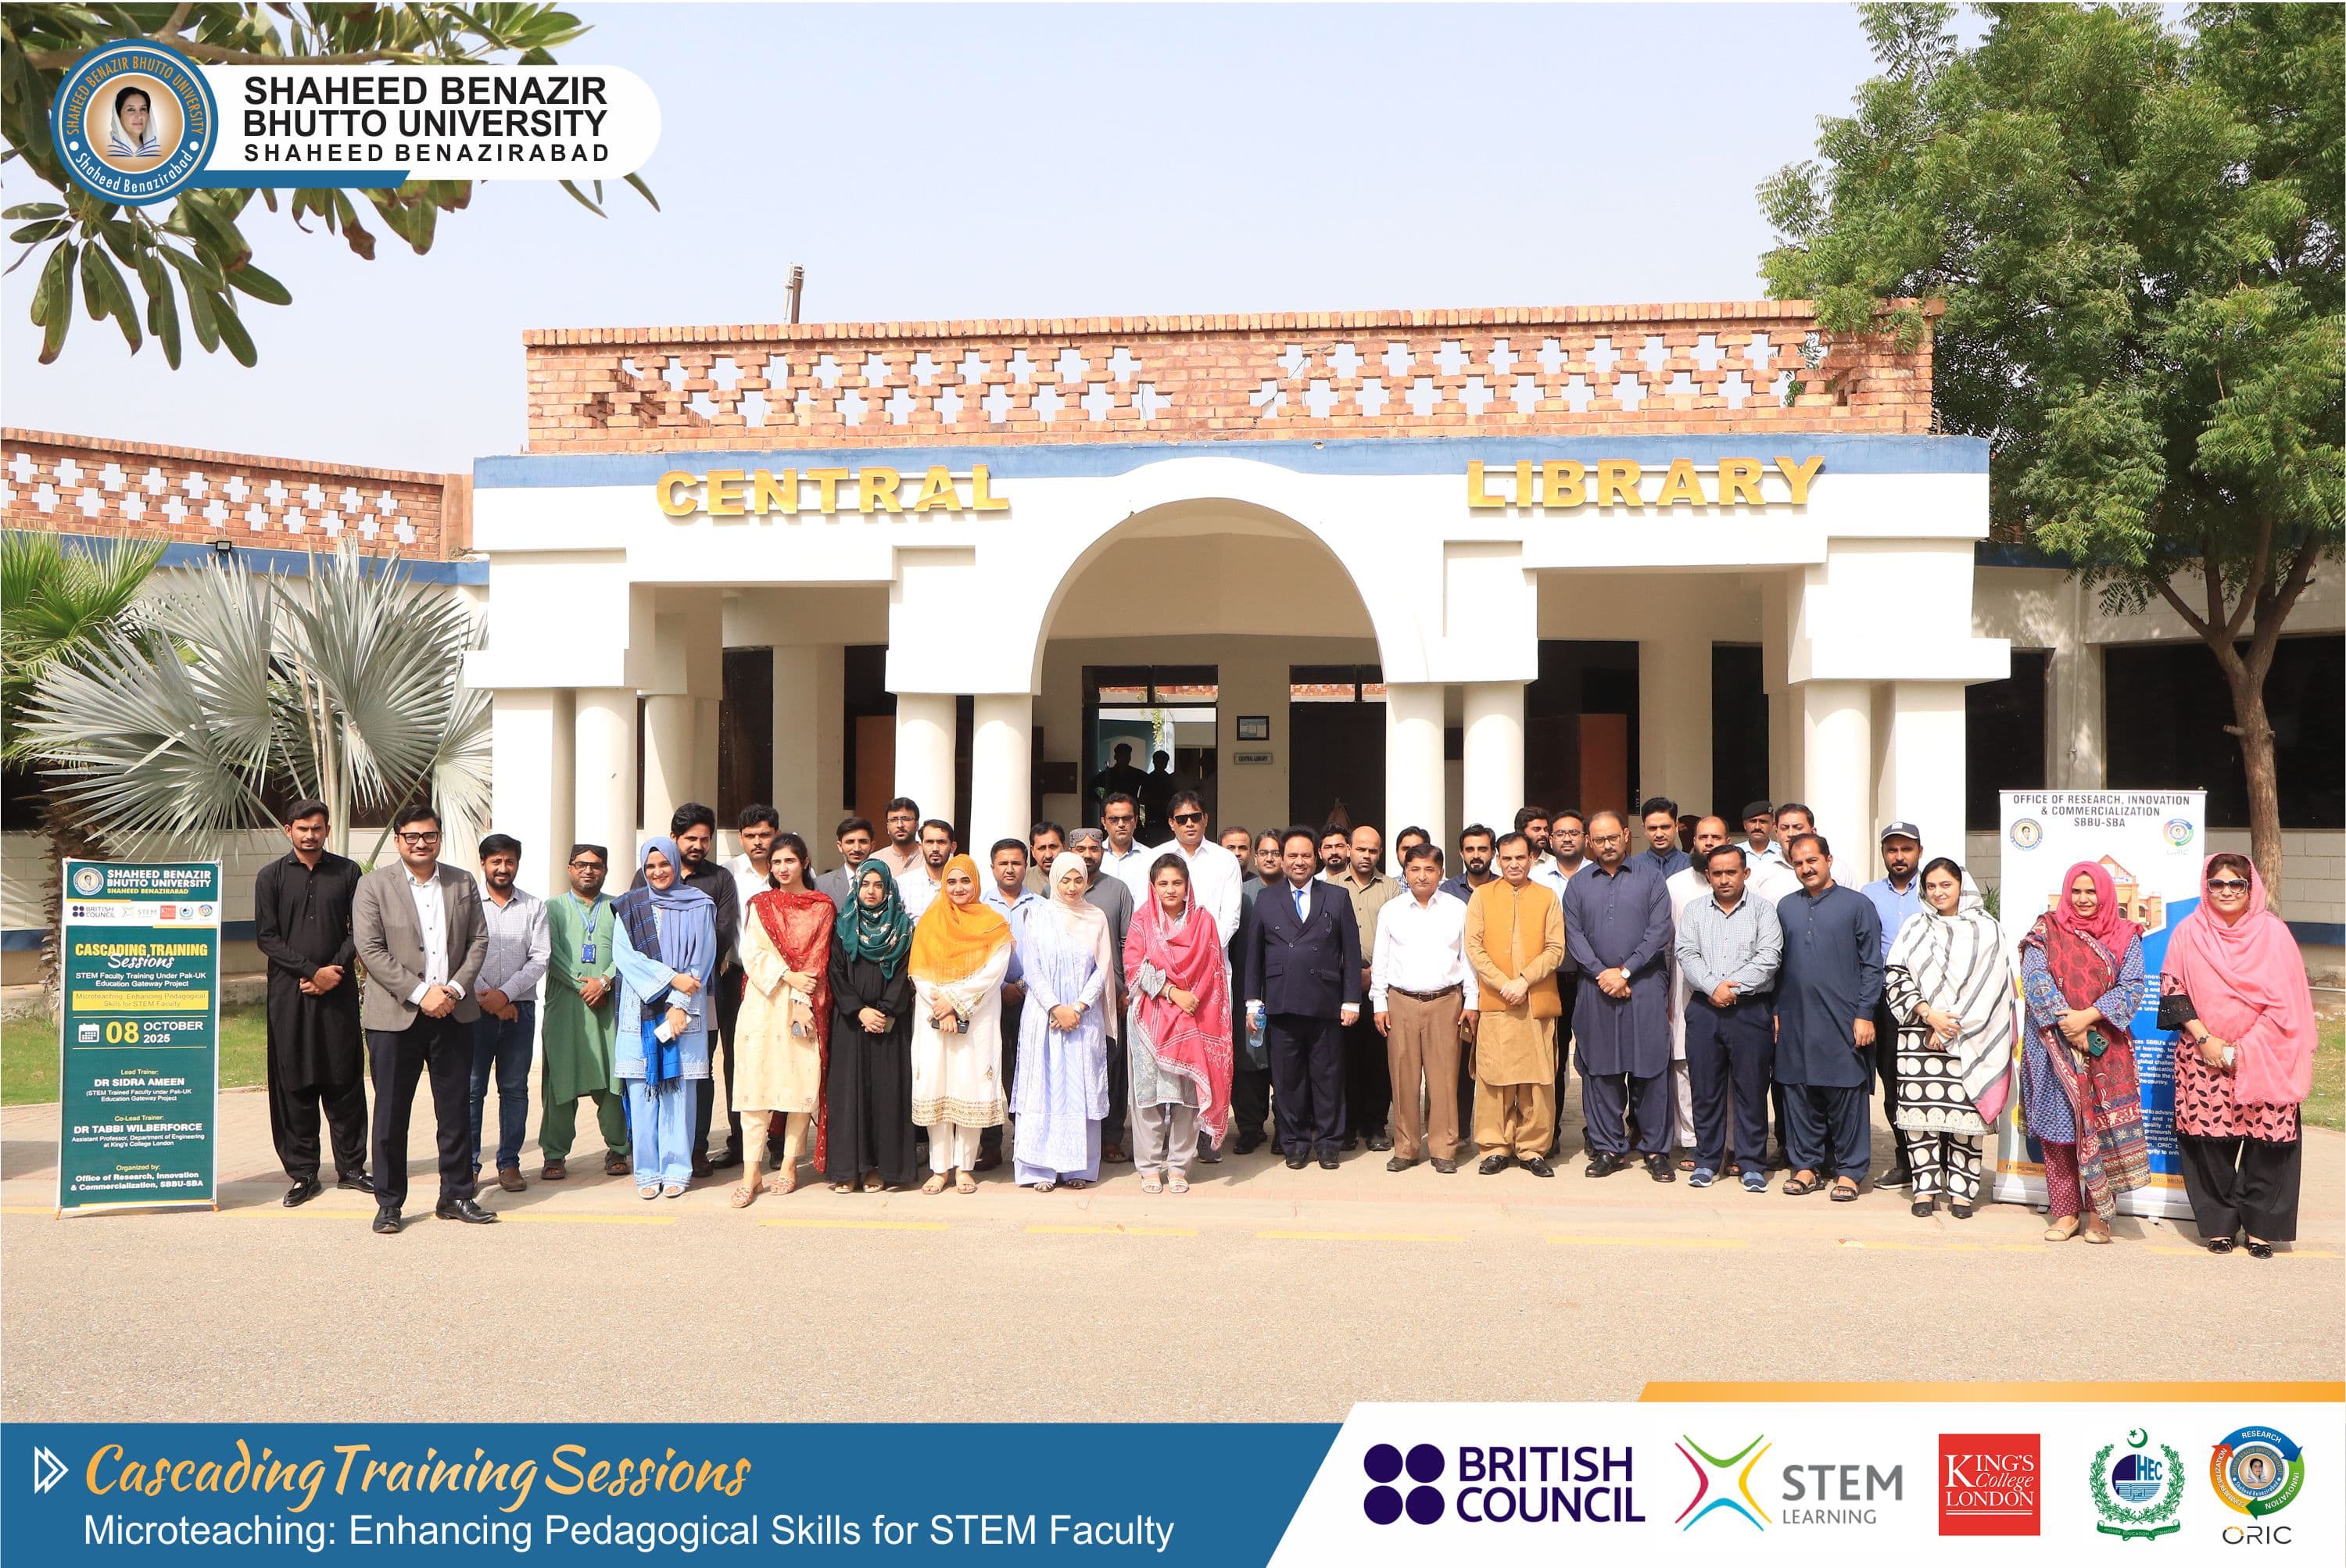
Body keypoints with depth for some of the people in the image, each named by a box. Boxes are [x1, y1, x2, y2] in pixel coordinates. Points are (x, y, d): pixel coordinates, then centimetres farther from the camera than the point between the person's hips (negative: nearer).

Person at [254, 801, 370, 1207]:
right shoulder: (271, 877, 4)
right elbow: (265, 937, -1)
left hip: (339, 990, 1)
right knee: (294, 1084, 2)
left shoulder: (347, 872, 7)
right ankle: (303, 1173, 9)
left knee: (345, 1079, 3)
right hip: (289, 993, 0)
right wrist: (313, 971, -10)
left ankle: (351, 1166, 12)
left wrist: (336, 968, -8)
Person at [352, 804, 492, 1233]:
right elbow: (370, 949, -8)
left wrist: (455, 989, -7)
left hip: (454, 1014, 3)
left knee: (455, 1109, 8)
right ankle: (389, 1203, 14)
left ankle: (456, 1196, 18)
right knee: (391, 1112, 3)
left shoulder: (463, 884, 9)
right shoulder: (373, 885, -1)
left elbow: (478, 941, 9)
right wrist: (420, 993, -15)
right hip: (395, 1016, -3)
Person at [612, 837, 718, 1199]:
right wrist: (671, 978, -11)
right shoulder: (629, 906, 10)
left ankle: (676, 1169, 4)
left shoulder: (699, 905, 7)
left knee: (680, 1088, -2)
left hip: (684, 1008, -1)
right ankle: (647, 1171, 5)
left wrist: (680, 1003, -10)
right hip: (640, 1009, 1)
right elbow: (625, 955, -1)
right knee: (642, 1090, -1)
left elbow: (703, 956, 0)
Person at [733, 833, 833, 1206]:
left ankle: (789, 1167, 8)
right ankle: (751, 1174, -6)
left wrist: (802, 1003, -10)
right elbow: (752, 953, 1)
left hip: (806, 1004, -1)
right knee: (756, 1083, -6)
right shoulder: (760, 905, 12)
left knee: (802, 1084, -1)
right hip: (763, 1003, 1)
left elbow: (818, 960, 1)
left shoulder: (823, 907, 7)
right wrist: (788, 976, -12)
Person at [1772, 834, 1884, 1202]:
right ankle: (1807, 1165, 16)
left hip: (1842, 1020, -4)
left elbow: (1872, 965, -1)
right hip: (1795, 1020, 4)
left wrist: (1865, 1014, -8)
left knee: (1846, 1095, -1)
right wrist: (1776, 1011, 10)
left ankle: (1849, 1171, 8)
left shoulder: (1857, 905, 1)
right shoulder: (1786, 908, 13)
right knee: (1799, 1093, 6)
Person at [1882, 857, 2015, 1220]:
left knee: (1964, 1112, -4)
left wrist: (1953, 1027, -7)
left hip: (1969, 1038, -2)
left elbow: (1987, 985, -2)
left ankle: (1961, 1189, 5)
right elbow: (1895, 976, 4)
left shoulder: (1984, 929, 5)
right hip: (1919, 1035, 2)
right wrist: (1930, 1016, -8)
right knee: (1920, 1110, -2)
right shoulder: (1914, 928, 12)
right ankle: (1925, 1187, 5)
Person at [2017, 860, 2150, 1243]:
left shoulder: (2125, 936, 8)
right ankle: (2065, 1211, 7)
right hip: (2053, 1045, 0)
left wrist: (2088, 1017, -16)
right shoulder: (2046, 931, 6)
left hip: (2106, 1047, 0)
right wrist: (2068, 1026, -15)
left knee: (2104, 1123, -4)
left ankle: (2099, 1213, 5)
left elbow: (2131, 987, -2)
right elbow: (2035, 978, -6)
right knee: (2058, 1126, 0)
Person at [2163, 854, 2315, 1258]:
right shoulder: (2189, 932, 5)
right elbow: (2173, 990, 4)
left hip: (2264, 1058, -1)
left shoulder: (2273, 932, 1)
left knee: (2265, 1141, -3)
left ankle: (2260, 1227, 11)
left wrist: (2241, 1050, -9)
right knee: (2210, 1142, -1)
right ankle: (2219, 1223, 13)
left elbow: (2285, 1001, -2)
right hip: (2203, 1055, 1)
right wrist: (2205, 1039, -8)